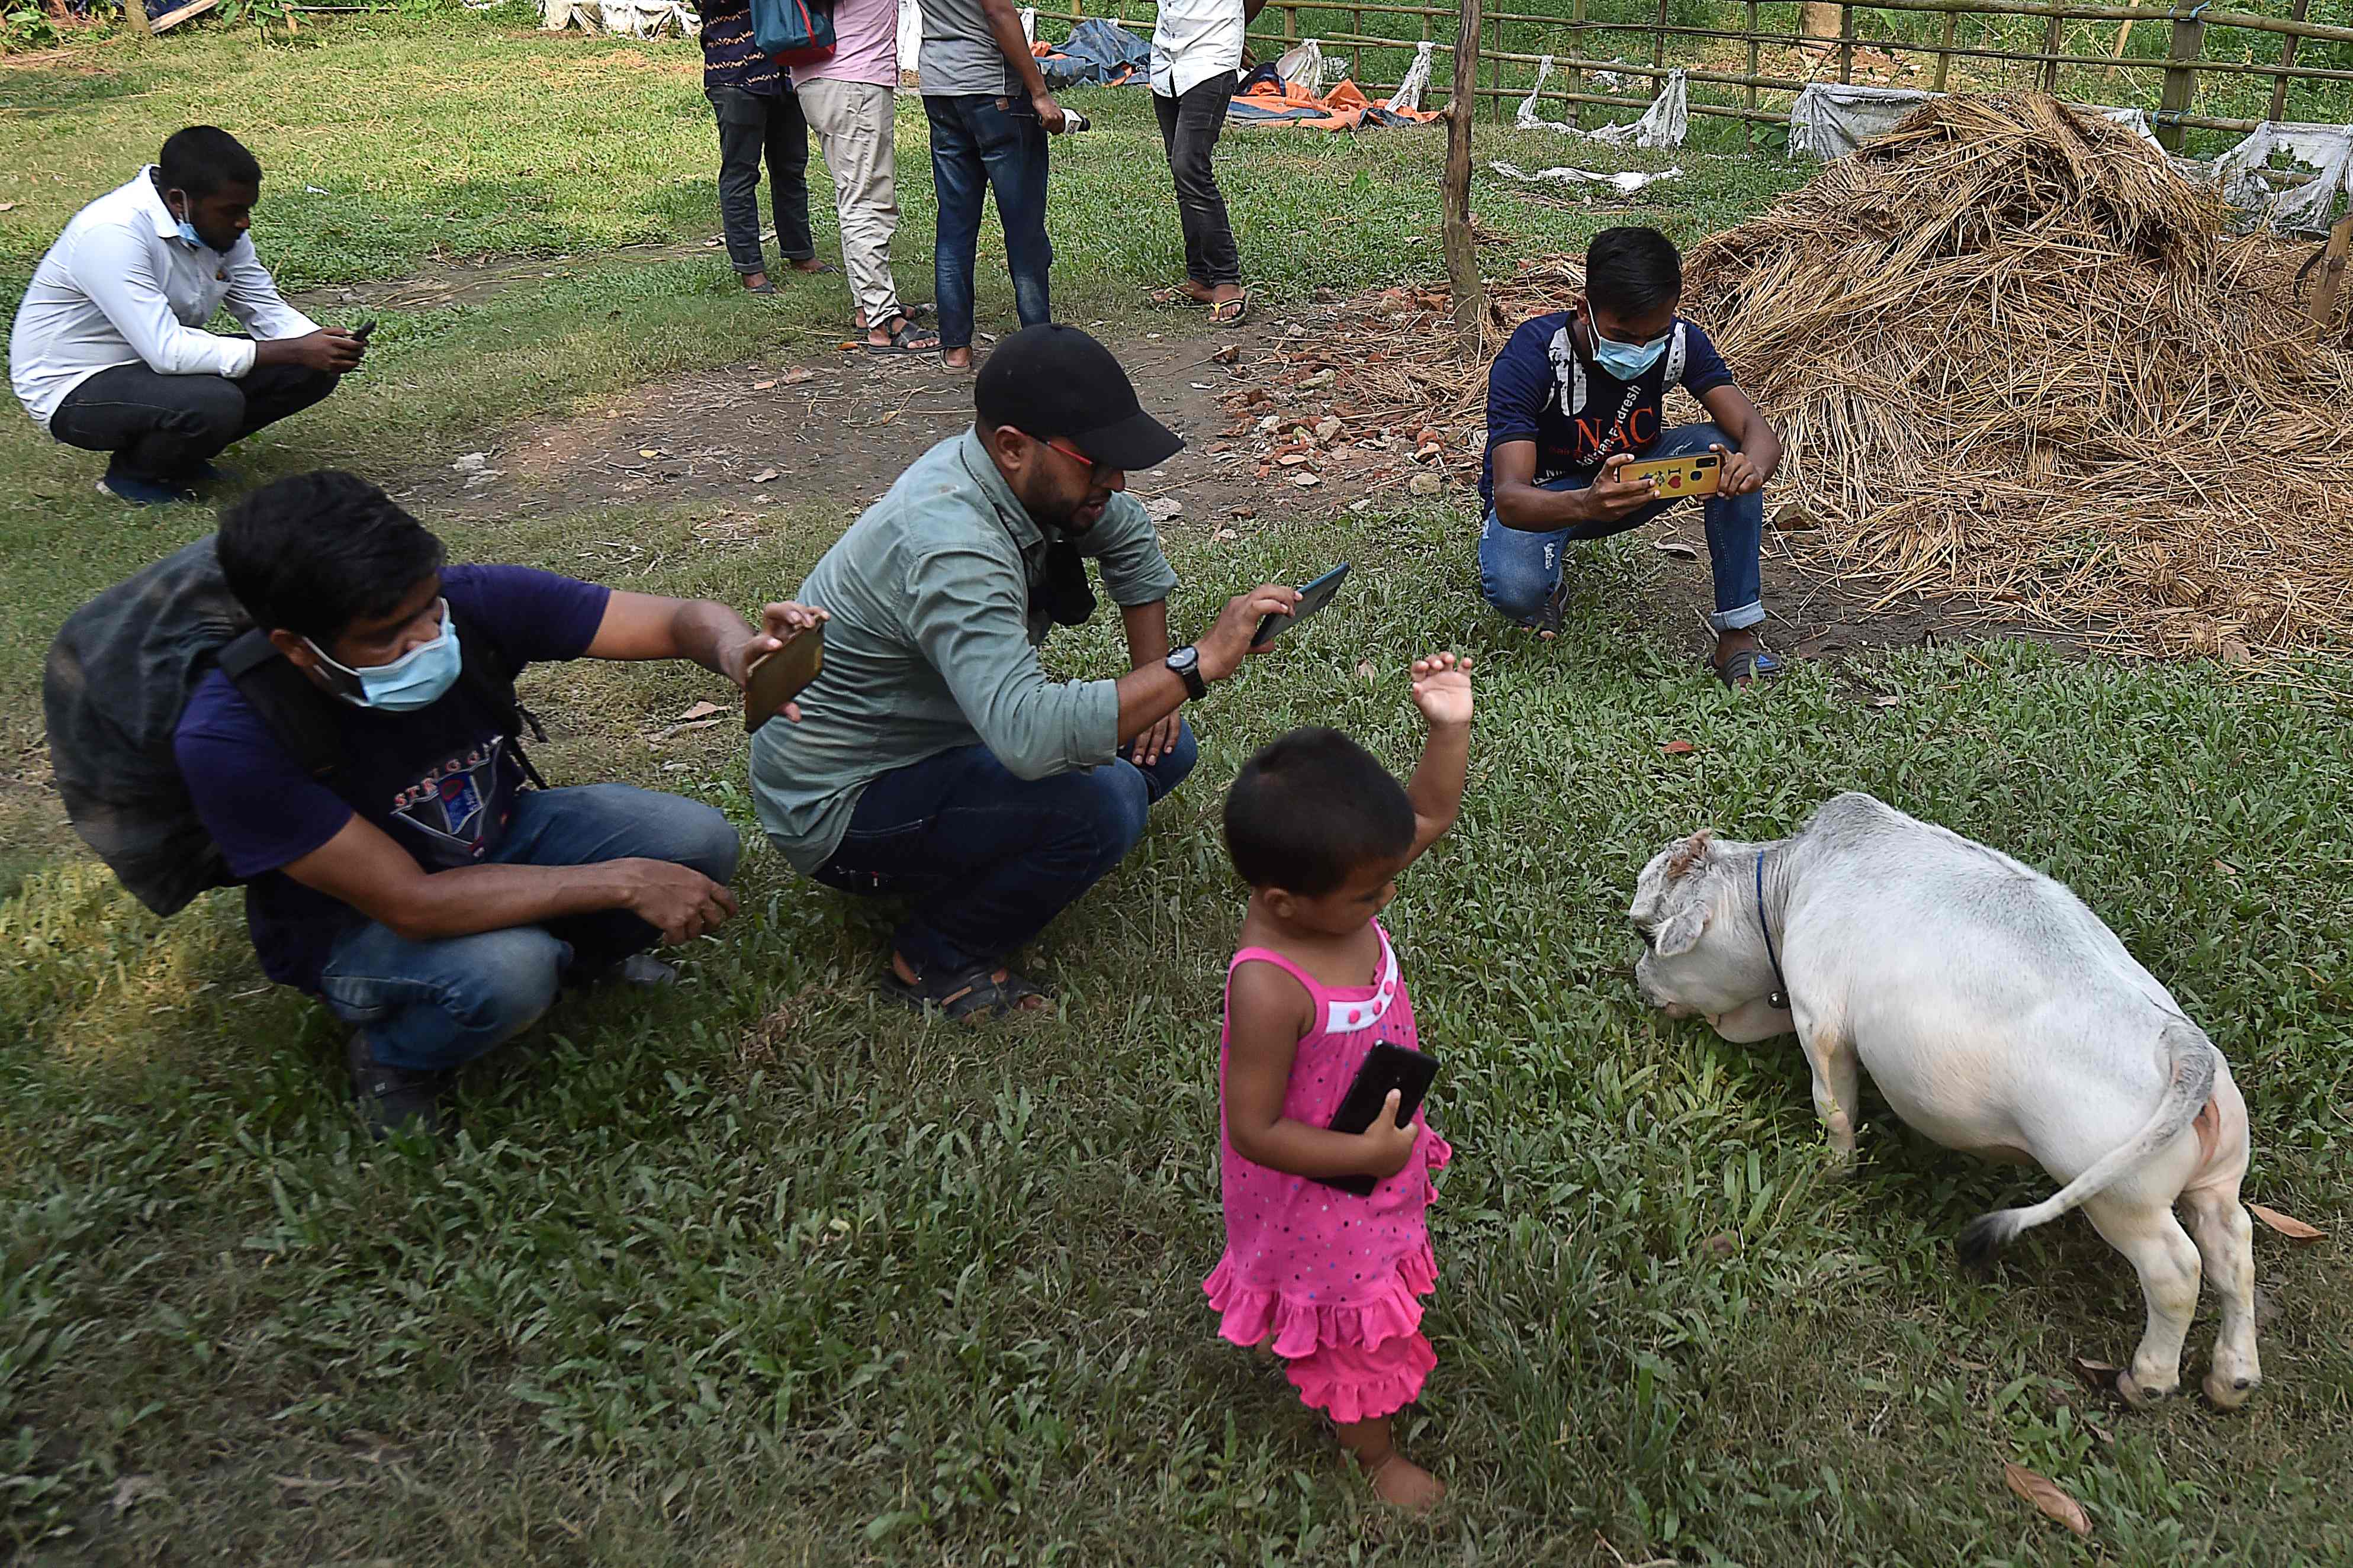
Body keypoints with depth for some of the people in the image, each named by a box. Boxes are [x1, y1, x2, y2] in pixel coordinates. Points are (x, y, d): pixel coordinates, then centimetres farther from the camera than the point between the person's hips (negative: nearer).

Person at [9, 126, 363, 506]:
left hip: (163, 358, 8)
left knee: (313, 371, -7)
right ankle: (133, 472, -4)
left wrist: (321, 344, -23)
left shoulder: (217, 224, -4)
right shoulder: (113, 233, -29)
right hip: (72, 389, -8)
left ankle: (179, 453, 8)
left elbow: (267, 312, 1)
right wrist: (297, 351, -36)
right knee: (215, 403, -37)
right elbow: (168, 352, -35)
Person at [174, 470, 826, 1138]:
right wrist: (622, 882, -35)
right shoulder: (227, 740, -34)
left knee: (697, 840, -18)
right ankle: (389, 1059, 0)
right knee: (506, 970, -35)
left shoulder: (473, 602, -26)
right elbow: (411, 904, -34)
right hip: (358, 920, -4)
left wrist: (739, 654, -47)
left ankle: (575, 950, 14)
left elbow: (681, 619, -21)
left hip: (497, 837, 4)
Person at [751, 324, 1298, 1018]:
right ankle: (937, 959, -7)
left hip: (934, 738, 9)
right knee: (1102, 799, -28)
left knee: (1162, 748, 2)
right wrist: (1199, 664, -41)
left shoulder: (1026, 475, -6)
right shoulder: (951, 548, -35)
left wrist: (1154, 684, 4)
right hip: (839, 807, -9)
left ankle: (969, 864, 9)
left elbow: (1128, 538, 14)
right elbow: (1031, 737, -46)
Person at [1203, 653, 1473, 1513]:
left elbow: (1433, 814, -6)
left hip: (1379, 1151, 7)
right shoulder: (1269, 988, -41)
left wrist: (1448, 726, -21)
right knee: (1352, 1329, 22)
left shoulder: (1334, 887, -20)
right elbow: (1255, 1130, -32)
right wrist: (1367, 1153, -30)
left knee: (1382, 1285, 36)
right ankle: (1376, 1452, 49)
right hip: (1318, 1199, -7)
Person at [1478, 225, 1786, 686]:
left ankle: (1738, 635, -16)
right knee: (1514, 588, -37)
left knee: (1729, 451, -25)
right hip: (1544, 498, -4)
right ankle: (1549, 588, 4)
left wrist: (1752, 467, -49)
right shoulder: (1531, 357, -31)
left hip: (1630, 480, 4)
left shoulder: (1680, 341, -19)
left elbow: (1759, 433, -23)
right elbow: (1509, 499, -41)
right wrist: (1588, 504, -62)